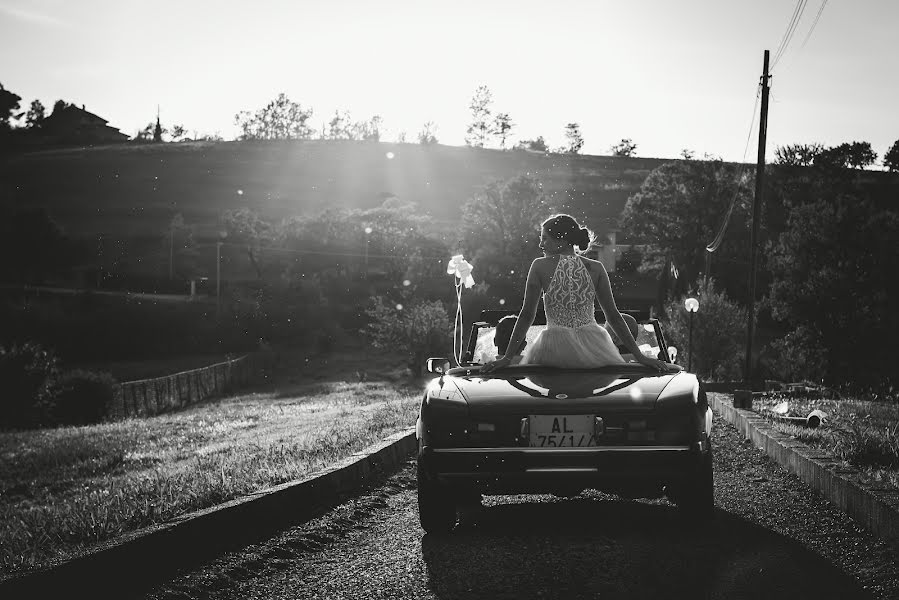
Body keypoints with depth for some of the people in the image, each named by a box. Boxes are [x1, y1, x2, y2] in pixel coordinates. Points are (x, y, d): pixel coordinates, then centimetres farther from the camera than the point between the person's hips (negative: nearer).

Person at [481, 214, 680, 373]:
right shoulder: (595, 268, 4)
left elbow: (527, 315, -1)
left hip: (554, 348, -2)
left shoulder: (540, 267, -1)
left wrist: (507, 357, 2)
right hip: (593, 346, 2)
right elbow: (614, 316, 4)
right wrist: (639, 356, 7)